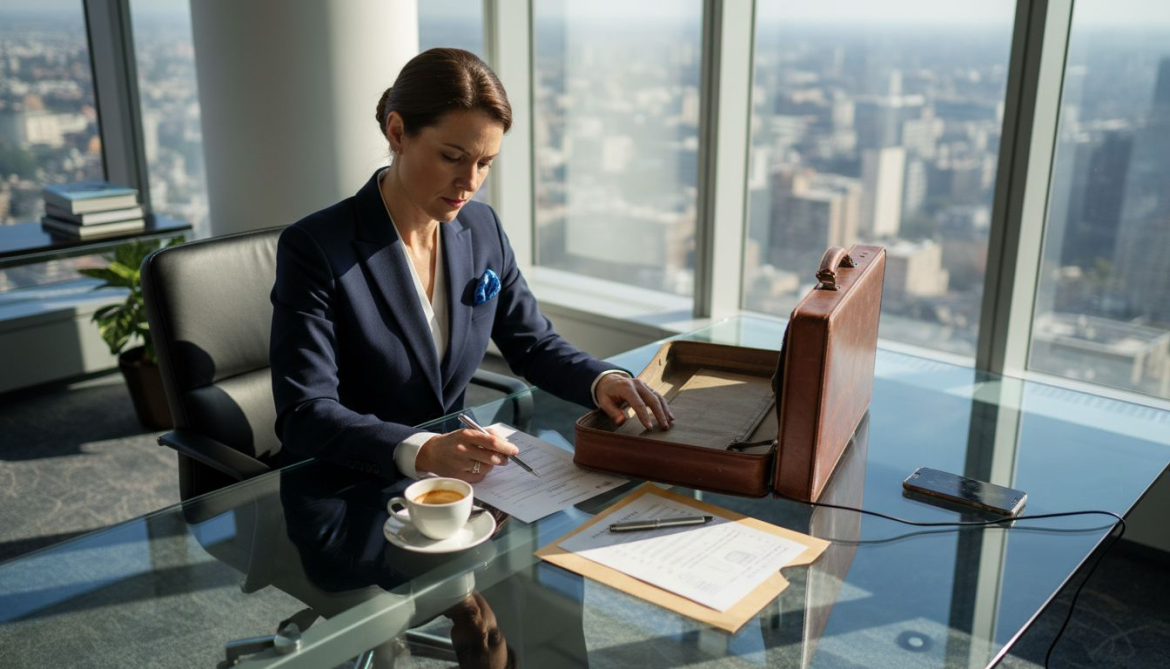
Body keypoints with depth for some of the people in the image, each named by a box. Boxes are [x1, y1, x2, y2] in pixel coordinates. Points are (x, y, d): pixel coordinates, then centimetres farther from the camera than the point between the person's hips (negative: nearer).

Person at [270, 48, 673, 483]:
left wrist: (602, 380, -9)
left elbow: (532, 344, 12)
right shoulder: (313, 248, -15)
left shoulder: (483, 229, 3)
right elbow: (304, 417, -20)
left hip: (453, 478, 5)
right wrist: (421, 452, -36)